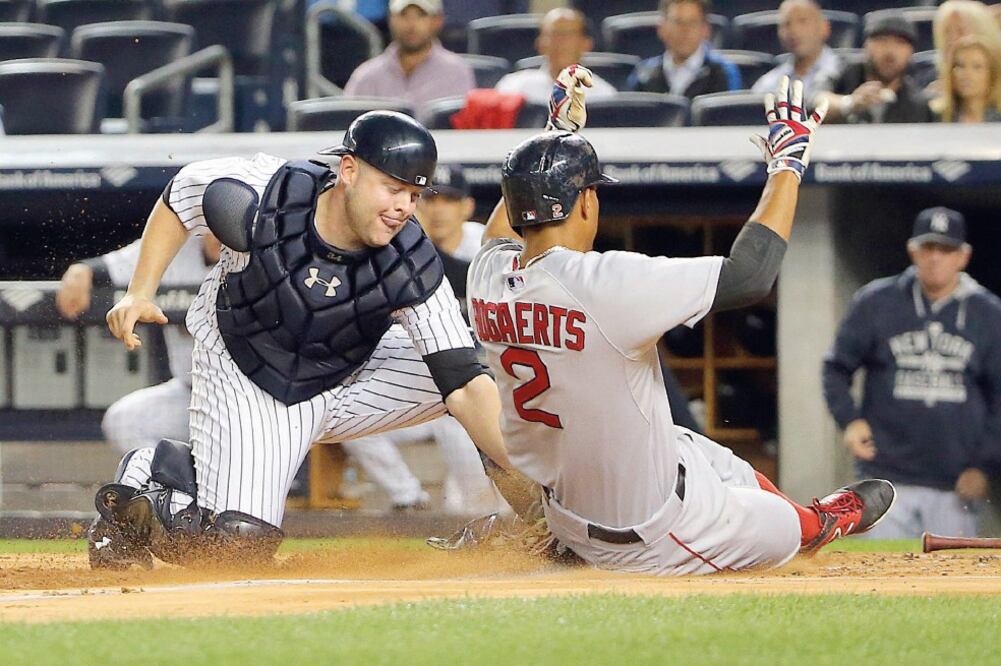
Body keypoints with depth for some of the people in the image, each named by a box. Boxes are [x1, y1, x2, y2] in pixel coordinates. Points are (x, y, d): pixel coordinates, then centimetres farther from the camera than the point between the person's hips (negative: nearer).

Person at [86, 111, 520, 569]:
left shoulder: (411, 268, -24)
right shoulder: (259, 198, -27)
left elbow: (465, 384, -28)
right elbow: (180, 198, -5)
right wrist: (139, 293, -11)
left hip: (344, 386, 3)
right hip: (241, 379, -3)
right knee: (237, 543, -18)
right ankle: (146, 483, 13)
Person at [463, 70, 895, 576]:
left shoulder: (487, 278, -8)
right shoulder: (605, 284, -31)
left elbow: (501, 233, 19)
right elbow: (750, 275, -28)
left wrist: (555, 133, 27)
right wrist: (788, 163, -16)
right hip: (656, 542, -8)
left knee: (714, 458, 31)